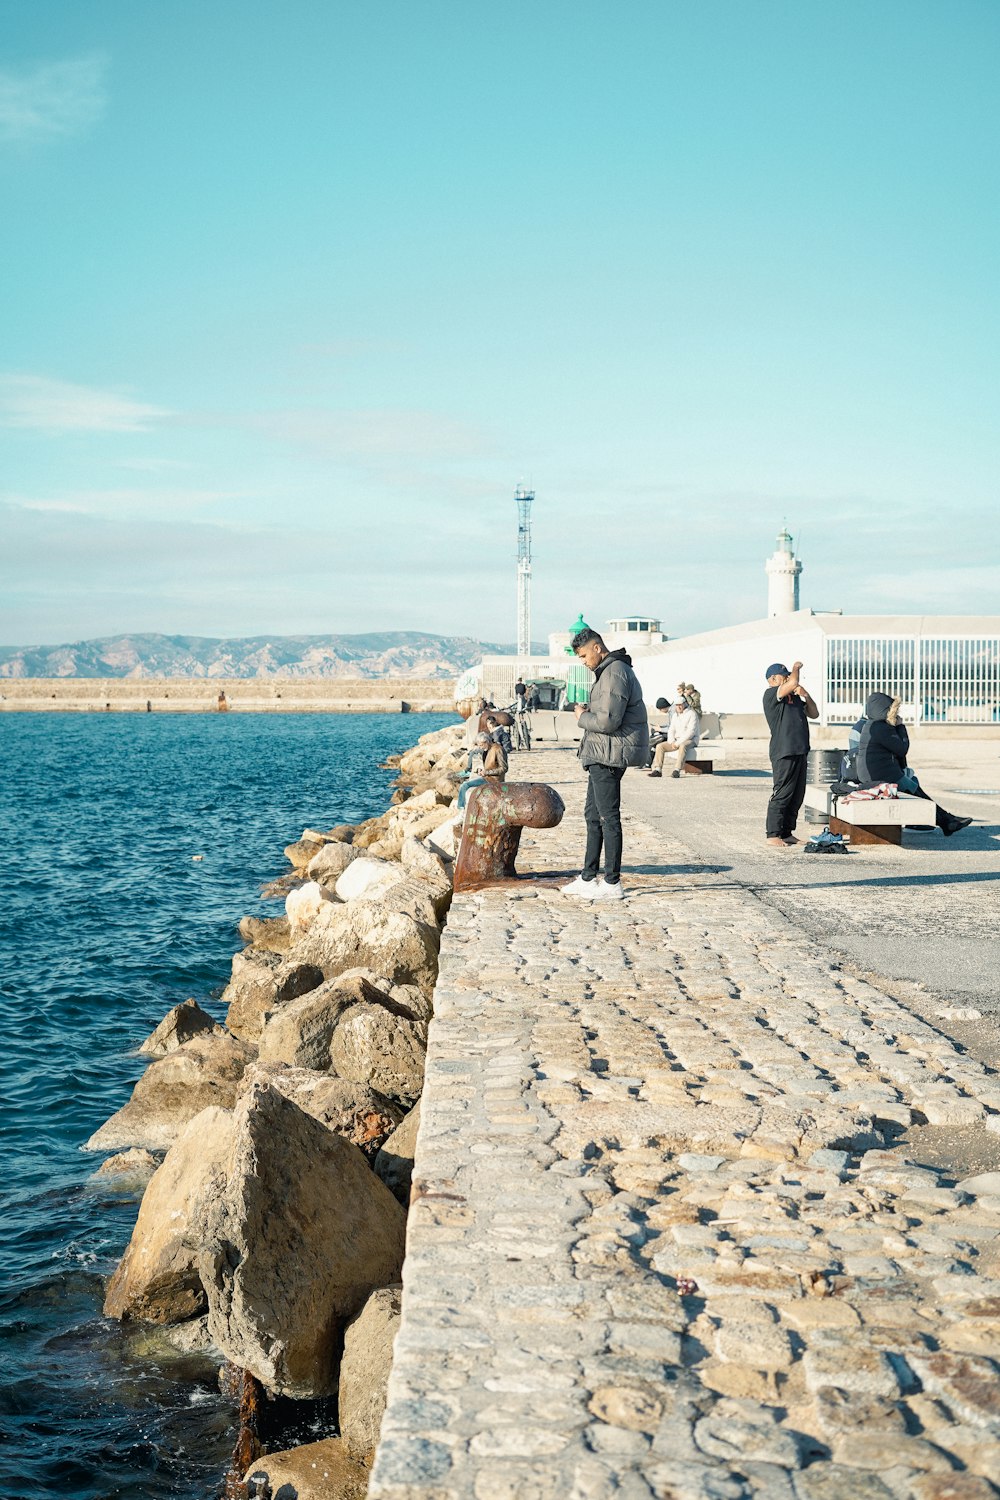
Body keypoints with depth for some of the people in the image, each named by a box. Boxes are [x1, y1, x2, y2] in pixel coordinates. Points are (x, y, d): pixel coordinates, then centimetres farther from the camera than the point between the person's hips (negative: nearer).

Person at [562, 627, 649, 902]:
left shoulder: (615, 673, -17)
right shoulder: (607, 671, 17)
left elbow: (608, 721, -24)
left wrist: (583, 718, -8)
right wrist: (588, 711, 7)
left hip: (609, 755, -11)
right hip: (601, 755, 11)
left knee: (608, 817, -6)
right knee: (593, 815, 16)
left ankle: (612, 884, -2)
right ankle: (588, 878, 23)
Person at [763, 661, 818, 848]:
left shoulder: (794, 698, 22)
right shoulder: (771, 694, -6)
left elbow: (814, 714, 21)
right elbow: (793, 683, -21)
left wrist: (805, 696, 7)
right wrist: (796, 668, -1)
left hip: (800, 752, 9)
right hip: (783, 753, -9)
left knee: (797, 795, 10)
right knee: (782, 794, -10)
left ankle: (786, 833, 17)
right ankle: (773, 836, -8)